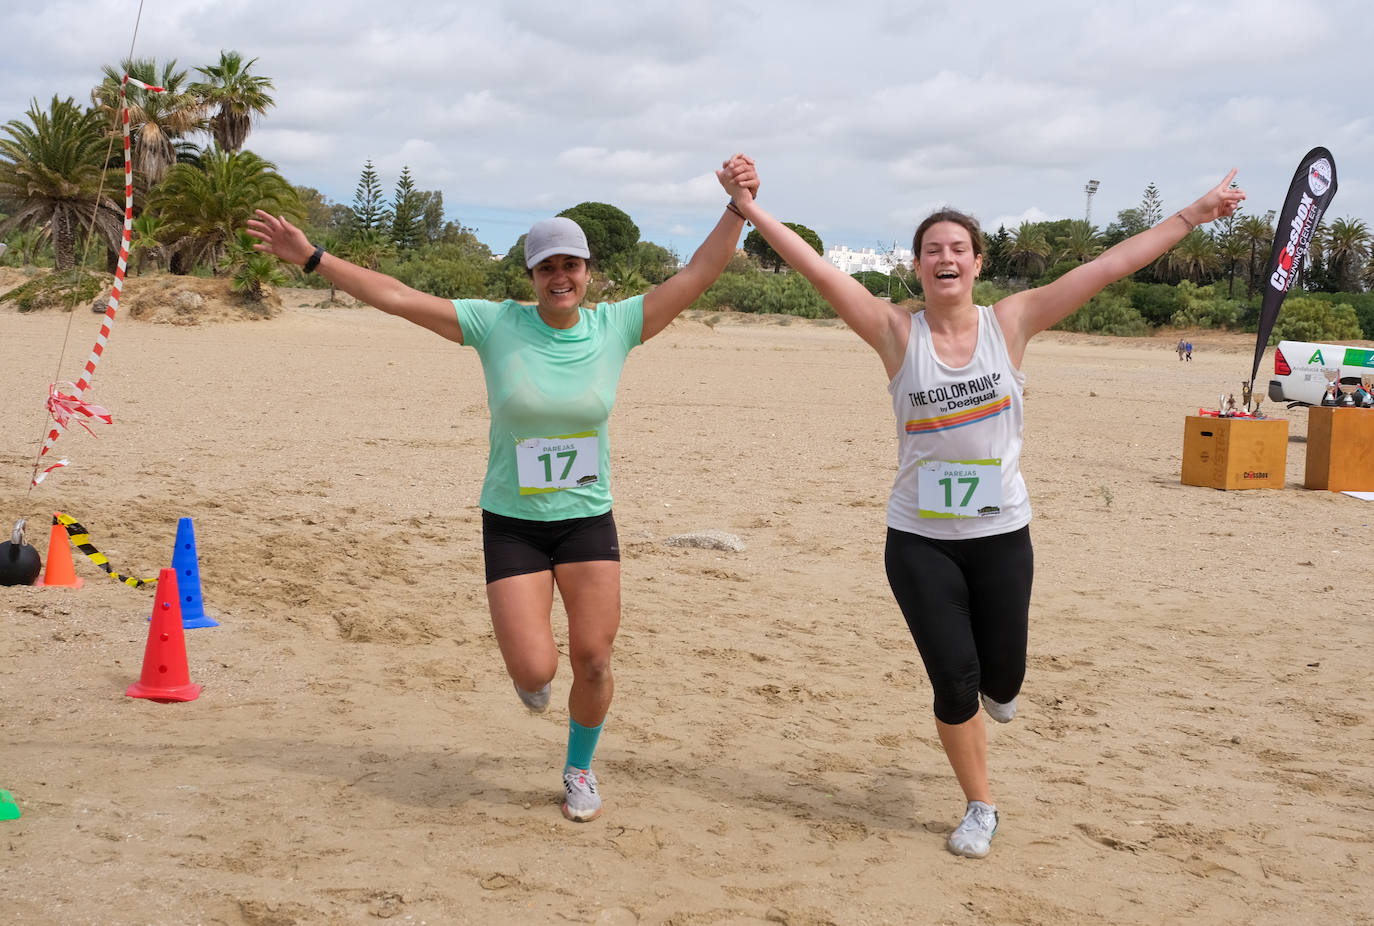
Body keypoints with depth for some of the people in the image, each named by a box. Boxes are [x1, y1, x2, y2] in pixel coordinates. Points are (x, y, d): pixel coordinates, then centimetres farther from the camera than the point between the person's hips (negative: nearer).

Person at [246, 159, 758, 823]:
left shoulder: (616, 327, -3)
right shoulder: (495, 325, -7)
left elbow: (697, 275, -3)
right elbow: (396, 297, -8)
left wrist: (738, 210, -10)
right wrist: (311, 259, -11)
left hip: (589, 519, 2)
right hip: (511, 523, -1)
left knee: (592, 663, 0)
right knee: (533, 671, -9)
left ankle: (580, 769, 29)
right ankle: (526, 659, 32)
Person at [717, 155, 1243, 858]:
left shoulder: (1010, 322, -3)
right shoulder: (897, 333, -6)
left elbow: (1109, 266, -4)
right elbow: (818, 269, -14)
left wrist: (1194, 215, -5)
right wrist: (748, 207, -24)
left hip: (1001, 534, 1)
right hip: (920, 540, -1)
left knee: (1000, 679, 9)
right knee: (953, 681, 0)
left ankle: (996, 690, 49)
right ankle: (980, 807, 25)